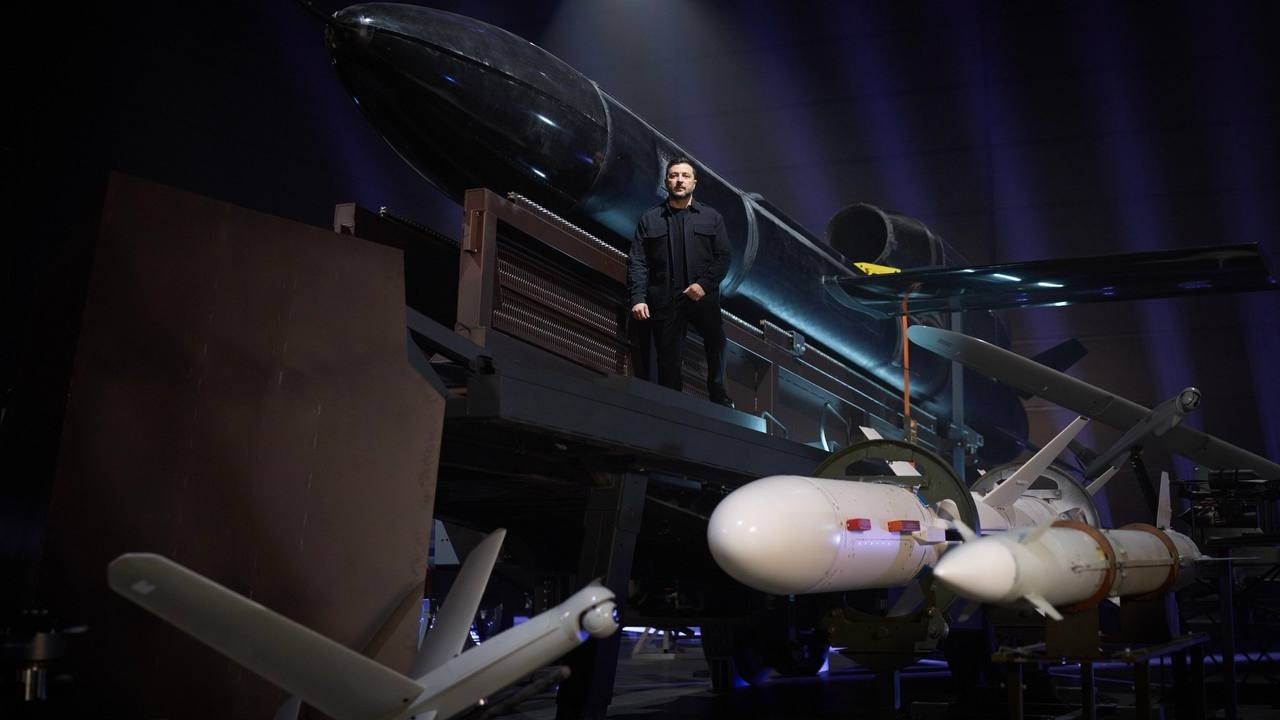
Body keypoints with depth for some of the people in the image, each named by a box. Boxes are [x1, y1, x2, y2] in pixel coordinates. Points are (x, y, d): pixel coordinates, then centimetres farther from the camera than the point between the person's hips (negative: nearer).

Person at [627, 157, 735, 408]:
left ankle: (717, 392, 32)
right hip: (665, 302, -1)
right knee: (669, 359, 1)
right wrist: (638, 297, -11)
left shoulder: (711, 217, 8)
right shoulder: (649, 219, 6)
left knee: (716, 346, 10)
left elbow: (723, 257, 3)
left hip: (704, 298, 1)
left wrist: (705, 284, -13)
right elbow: (637, 262, 1)